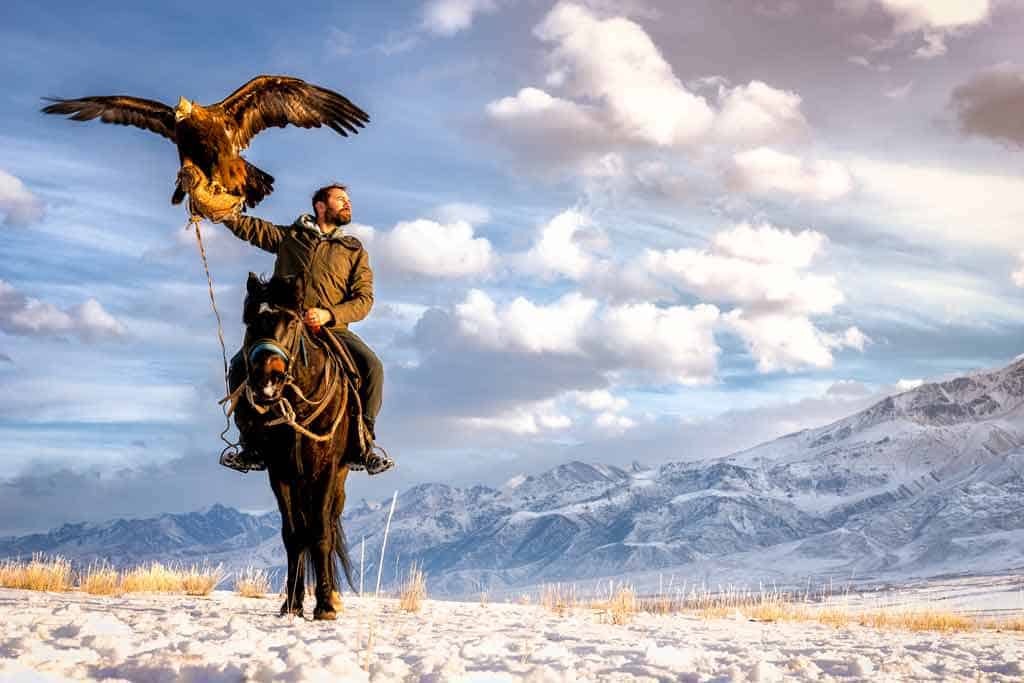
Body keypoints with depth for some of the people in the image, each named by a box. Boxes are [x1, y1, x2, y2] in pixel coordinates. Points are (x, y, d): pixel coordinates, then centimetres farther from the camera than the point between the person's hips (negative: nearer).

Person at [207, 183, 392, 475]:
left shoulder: (354, 250, 15)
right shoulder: (289, 237, 17)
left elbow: (364, 298, 5)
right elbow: (249, 227, 11)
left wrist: (329, 314, -13)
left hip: (332, 329, 0)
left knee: (372, 366, -26)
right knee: (240, 365, -21)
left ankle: (364, 442, -13)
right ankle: (252, 446, -9)